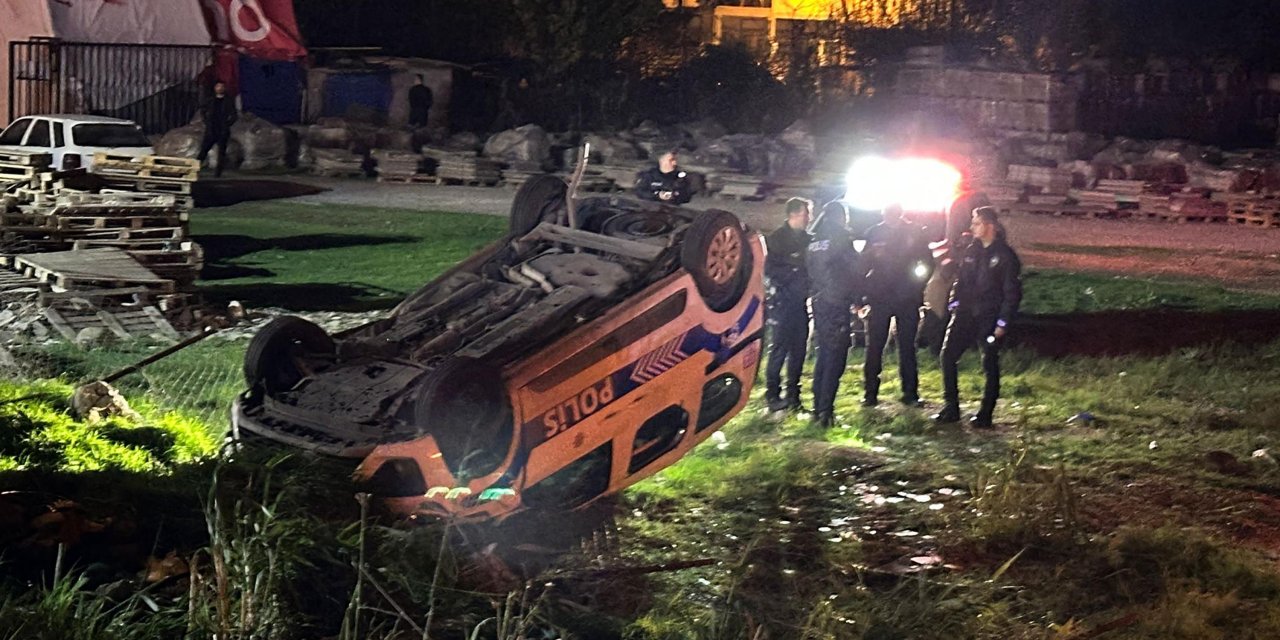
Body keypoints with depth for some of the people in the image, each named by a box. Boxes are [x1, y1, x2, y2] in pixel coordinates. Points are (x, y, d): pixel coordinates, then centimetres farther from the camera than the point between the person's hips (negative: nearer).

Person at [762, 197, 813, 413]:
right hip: (783, 300, -6)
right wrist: (794, 272, -13)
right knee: (780, 348, -6)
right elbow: (769, 269, -11)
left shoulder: (806, 239, 13)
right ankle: (773, 395, -1)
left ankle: (793, 396, 13)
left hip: (800, 301, 6)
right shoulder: (777, 238, -5)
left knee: (798, 349, 7)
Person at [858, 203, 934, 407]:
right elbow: (864, 264, 4)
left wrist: (916, 287, -5)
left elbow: (928, 262, 7)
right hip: (879, 297, 0)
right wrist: (865, 293, -4)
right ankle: (870, 393, 5)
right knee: (874, 346, 0)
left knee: (907, 346, 4)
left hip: (906, 298, 0)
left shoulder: (914, 233, 5)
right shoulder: (874, 233, 5)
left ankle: (910, 393, 9)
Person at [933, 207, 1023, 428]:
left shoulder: (1006, 255, -7)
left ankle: (985, 415, 10)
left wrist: (1002, 322, -12)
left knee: (990, 365, 2)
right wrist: (954, 304, 5)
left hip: (989, 318, -6)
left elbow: (1012, 292, -8)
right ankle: (950, 409, 7)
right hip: (966, 314, 6)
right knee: (948, 356, -1)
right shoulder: (971, 250, 10)